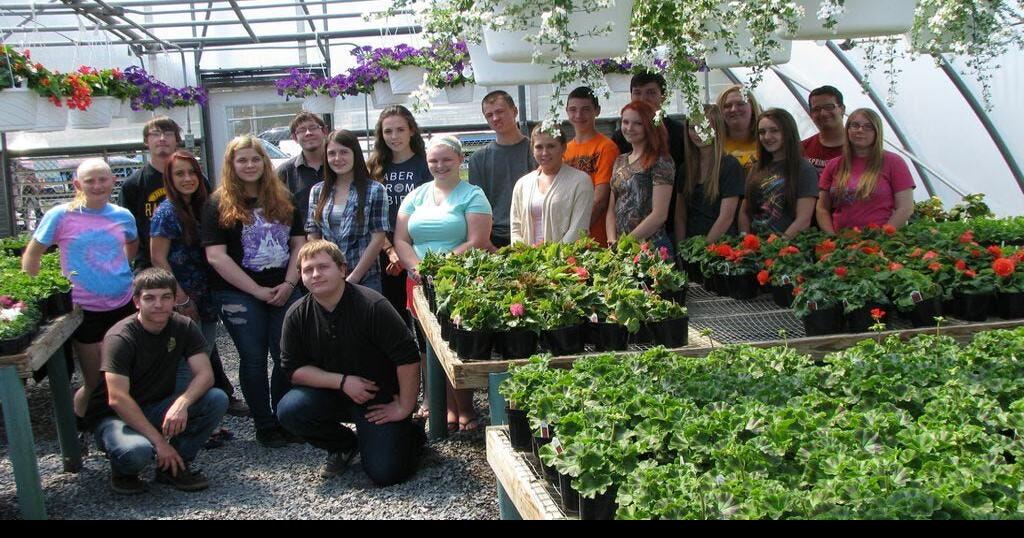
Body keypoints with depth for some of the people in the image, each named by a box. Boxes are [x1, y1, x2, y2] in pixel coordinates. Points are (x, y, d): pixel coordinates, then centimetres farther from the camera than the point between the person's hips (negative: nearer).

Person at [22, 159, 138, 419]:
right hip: (83, 310, -3)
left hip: (123, 306, 4)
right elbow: (31, 255, 0)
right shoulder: (61, 216, -9)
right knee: (94, 384, 5)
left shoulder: (123, 216, 1)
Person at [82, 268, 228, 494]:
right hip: (115, 416, -5)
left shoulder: (183, 327, -4)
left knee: (217, 399, -20)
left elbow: (205, 374, -13)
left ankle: (174, 467, -5)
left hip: (158, 411, 5)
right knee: (136, 450, -38)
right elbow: (117, 399, -28)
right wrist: (159, 441, -31)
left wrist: (182, 402, -35)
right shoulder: (120, 338, -20)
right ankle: (123, 472, 0)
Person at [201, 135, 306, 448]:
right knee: (254, 359, 3)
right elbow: (216, 257, -10)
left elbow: (299, 243, 9)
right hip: (240, 294, -3)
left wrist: (289, 284, -6)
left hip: (284, 291, 3)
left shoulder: (283, 199, 10)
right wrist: (257, 291, -13)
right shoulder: (218, 204, -2)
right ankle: (264, 425, 15)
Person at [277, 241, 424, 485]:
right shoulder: (297, 315, -8)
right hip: (332, 393, 4)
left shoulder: (372, 305, -22)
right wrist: (342, 381, -18)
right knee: (288, 410, -23)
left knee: (385, 473, -16)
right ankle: (344, 446, 6)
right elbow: (294, 368, -6)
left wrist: (404, 407, -17)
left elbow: (408, 358, -21)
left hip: (380, 396, -4)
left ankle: (411, 433, 19)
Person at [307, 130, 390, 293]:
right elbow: (313, 238, 8)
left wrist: (353, 278, -11)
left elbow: (378, 239, -7)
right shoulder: (317, 191, 9)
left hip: (365, 278, -3)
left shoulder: (375, 190, -2)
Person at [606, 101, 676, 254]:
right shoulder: (620, 161, 11)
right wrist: (612, 241, -5)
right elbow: (612, 208, 10)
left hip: (652, 246, -6)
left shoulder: (660, 161, -9)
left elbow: (659, 214, -15)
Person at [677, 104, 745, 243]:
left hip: (719, 243, -4)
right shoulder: (685, 167, 11)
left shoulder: (730, 166, -2)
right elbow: (680, 215, 8)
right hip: (689, 244, 4)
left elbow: (726, 217, -8)